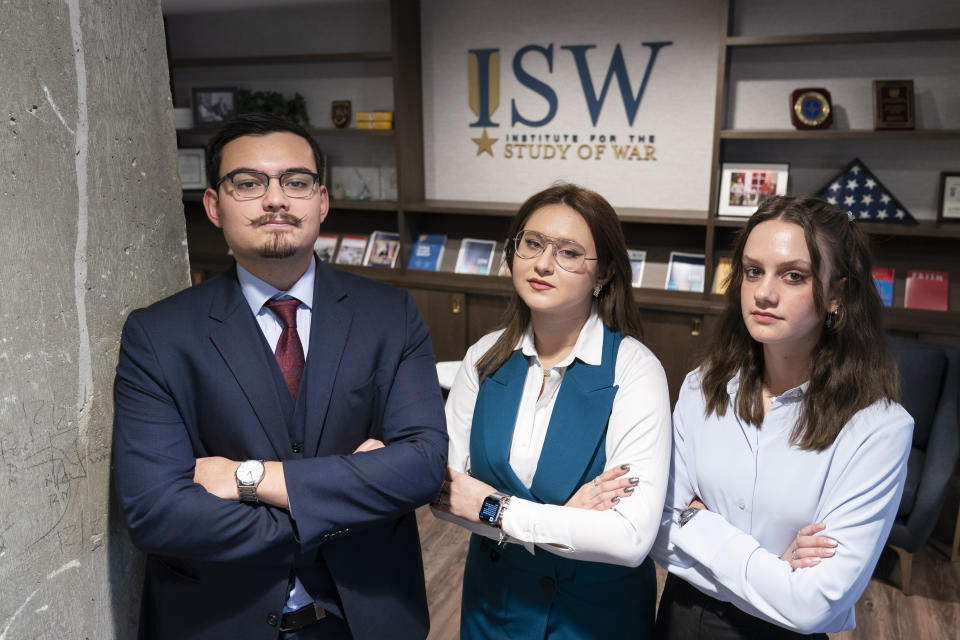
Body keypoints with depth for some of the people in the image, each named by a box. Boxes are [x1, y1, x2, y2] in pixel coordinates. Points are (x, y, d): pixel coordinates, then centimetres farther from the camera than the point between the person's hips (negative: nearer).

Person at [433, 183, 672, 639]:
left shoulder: (634, 369, -20)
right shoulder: (486, 357, -7)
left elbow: (631, 538, -27)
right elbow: (441, 489, -11)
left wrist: (492, 508, -20)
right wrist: (560, 520, -22)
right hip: (493, 600, 3)